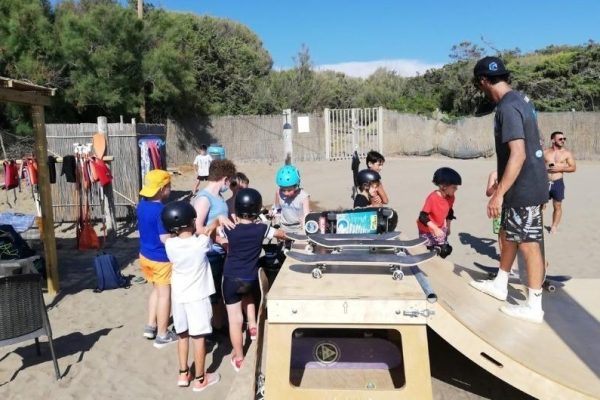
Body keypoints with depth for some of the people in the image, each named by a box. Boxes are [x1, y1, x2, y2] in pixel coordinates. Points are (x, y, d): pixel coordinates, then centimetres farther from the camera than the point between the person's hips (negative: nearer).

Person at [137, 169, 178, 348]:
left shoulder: (142, 205, 1)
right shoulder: (161, 210, -26)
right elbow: (165, 238, -28)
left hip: (145, 255, 8)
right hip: (161, 259, -8)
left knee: (156, 290, 25)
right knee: (165, 295, 6)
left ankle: (151, 326, 32)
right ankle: (162, 335, 17)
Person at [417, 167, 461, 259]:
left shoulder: (450, 197, -9)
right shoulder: (432, 197, -30)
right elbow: (422, 216, -30)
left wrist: (448, 227, 19)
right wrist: (435, 229, -36)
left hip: (440, 228, 6)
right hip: (427, 229, -6)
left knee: (445, 250, 1)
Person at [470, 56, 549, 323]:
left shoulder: (507, 108, -21)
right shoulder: (519, 99, 10)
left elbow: (518, 155, -27)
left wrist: (499, 193, -25)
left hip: (524, 187, -10)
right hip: (526, 183, 10)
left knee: (529, 244, -1)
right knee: (507, 235, 20)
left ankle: (534, 307, 11)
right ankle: (500, 284, 36)